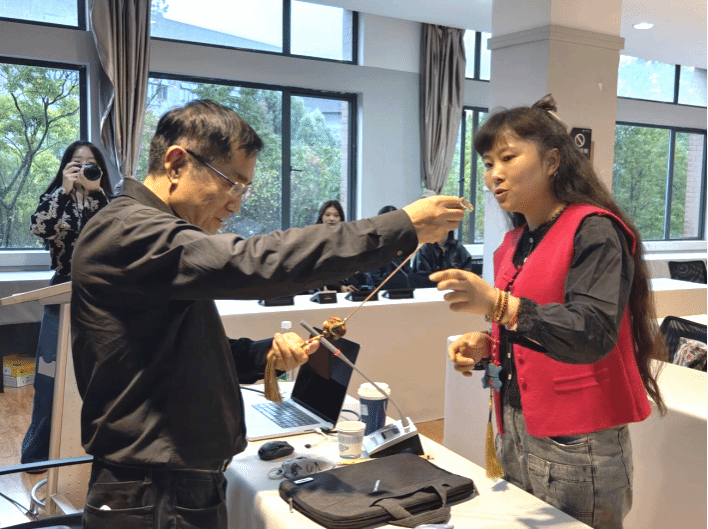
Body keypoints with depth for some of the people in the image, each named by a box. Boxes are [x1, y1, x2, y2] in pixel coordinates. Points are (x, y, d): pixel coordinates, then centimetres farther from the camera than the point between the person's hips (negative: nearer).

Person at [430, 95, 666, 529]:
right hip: (514, 434, 7)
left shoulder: (594, 231, -12)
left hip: (575, 447, -7)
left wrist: (497, 305, -36)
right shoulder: (515, 242, 10)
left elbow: (594, 333, -25)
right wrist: (487, 346, 0)